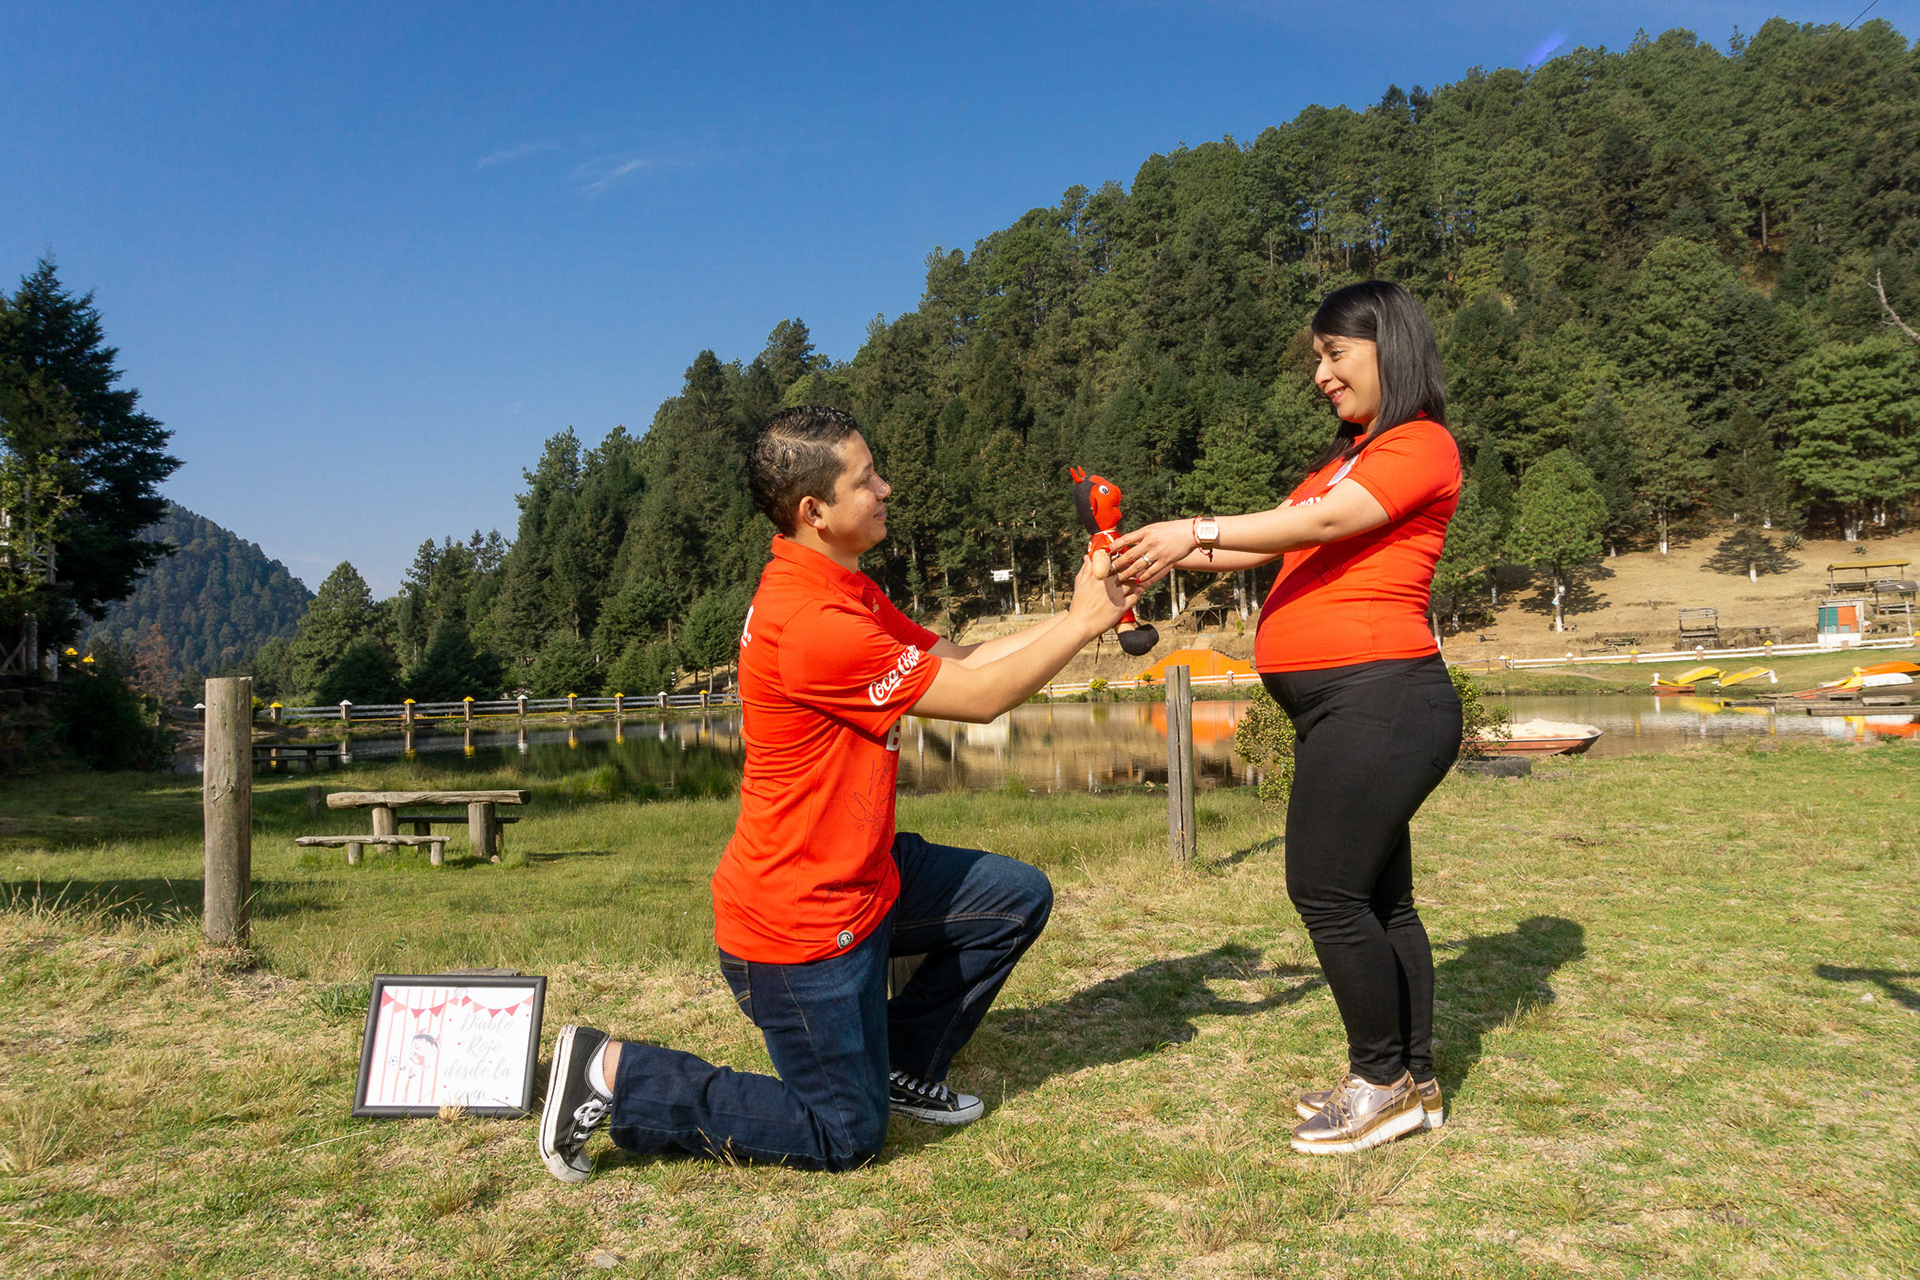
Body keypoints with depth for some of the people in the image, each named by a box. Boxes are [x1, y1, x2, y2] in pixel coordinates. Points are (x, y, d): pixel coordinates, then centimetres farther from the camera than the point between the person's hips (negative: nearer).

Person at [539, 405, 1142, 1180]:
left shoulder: (846, 593, 6)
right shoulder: (811, 623, -28)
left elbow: (960, 659, 6)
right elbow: (979, 697, -22)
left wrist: (1081, 614, -1)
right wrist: (1082, 623, -11)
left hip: (860, 875, 10)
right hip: (799, 919, -10)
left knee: (1017, 898, 13)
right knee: (844, 1137, 5)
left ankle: (900, 1070, 24)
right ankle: (612, 1074, 9)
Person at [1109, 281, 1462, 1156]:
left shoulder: (1421, 445, -5)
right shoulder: (1350, 458, 24)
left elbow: (1324, 522, -18)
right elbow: (1281, 540, 16)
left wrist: (1198, 530, -22)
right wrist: (1168, 556, 6)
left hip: (1379, 697, -10)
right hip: (1342, 706, 10)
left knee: (1326, 888, -8)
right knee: (1375, 895, 13)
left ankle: (1382, 1082, 7)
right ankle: (1412, 1083, 23)